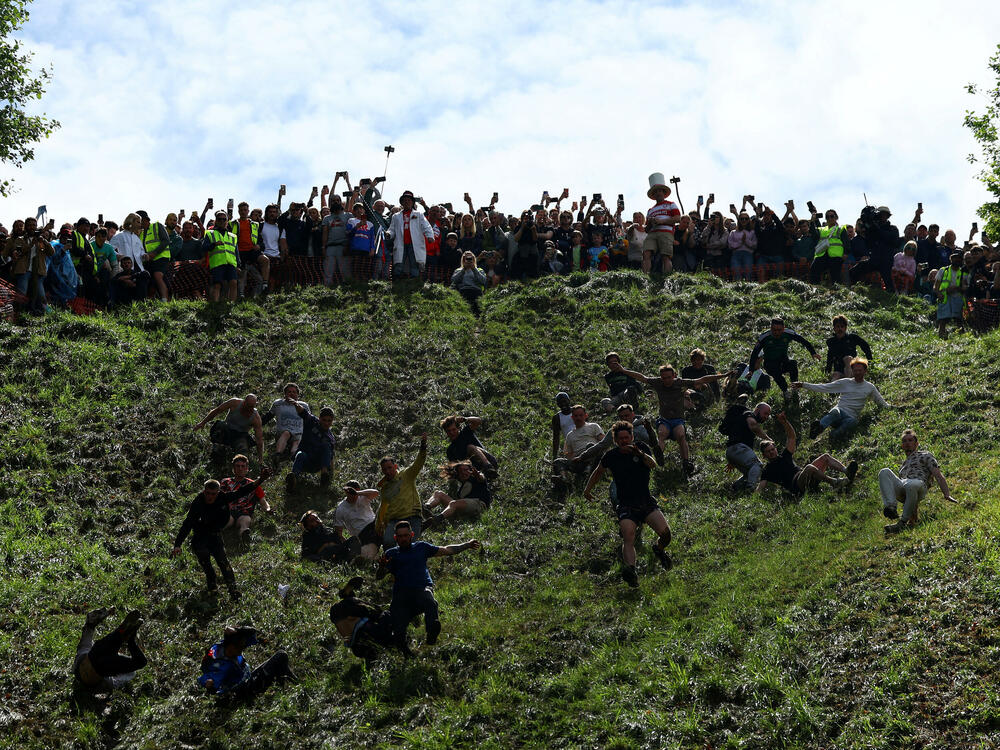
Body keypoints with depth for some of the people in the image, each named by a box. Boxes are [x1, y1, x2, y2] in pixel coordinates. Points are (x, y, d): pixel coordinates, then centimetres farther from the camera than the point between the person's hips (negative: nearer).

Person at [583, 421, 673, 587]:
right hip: (625, 505, -1)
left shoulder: (642, 448, 1)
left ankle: (660, 550, 19)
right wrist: (588, 488, 21)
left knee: (665, 533, -15)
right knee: (628, 537, -24)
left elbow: (653, 465, -18)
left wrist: (639, 454, -35)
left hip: (647, 502, 1)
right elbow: (599, 471, 24)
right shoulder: (611, 456, 4)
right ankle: (630, 569, -41)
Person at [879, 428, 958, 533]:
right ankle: (891, 507, -42)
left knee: (910, 485, -44)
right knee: (884, 472, -25)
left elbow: (938, 475, 12)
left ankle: (903, 522, -34)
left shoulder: (925, 455, 25)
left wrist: (947, 494, -5)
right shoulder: (903, 464, 41)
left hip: (918, 483, -5)